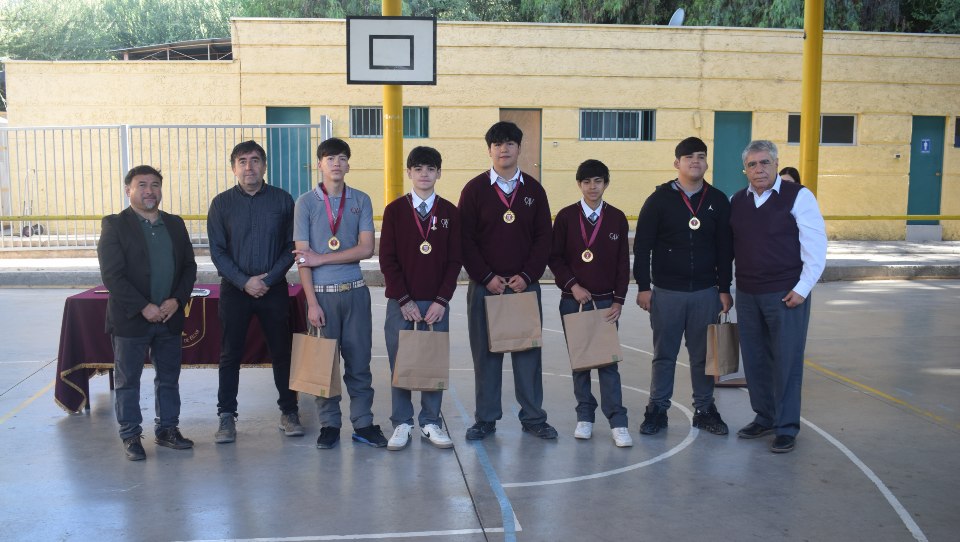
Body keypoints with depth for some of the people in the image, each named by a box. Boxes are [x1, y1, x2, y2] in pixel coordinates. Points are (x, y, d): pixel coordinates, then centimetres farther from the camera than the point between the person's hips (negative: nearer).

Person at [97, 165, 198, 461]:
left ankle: (167, 429, 25)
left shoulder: (175, 224, 10)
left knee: (169, 378, 12)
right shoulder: (114, 225, -5)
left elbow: (189, 266, 9)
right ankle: (130, 436, 17)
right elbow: (112, 275, -12)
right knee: (128, 380, 6)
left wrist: (177, 300, -7)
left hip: (169, 317, 4)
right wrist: (143, 307, -17)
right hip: (131, 319, -4)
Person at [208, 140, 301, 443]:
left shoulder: (282, 200, 2)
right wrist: (244, 282, -11)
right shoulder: (222, 203, 2)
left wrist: (269, 279, -10)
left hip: (274, 288, 0)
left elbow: (291, 246, 1)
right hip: (234, 290, 0)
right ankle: (226, 416, 15)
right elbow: (217, 250, -1)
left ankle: (289, 412, 18)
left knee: (282, 352, 6)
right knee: (230, 355, 5)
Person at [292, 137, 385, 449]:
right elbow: (302, 257, -2)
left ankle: (363, 423, 15)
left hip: (355, 291, 1)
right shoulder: (306, 203, 1)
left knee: (359, 359, 5)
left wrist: (321, 259, -9)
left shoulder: (361, 201, 6)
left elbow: (366, 248, -4)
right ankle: (329, 424, 16)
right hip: (322, 293, -1)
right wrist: (312, 302, -9)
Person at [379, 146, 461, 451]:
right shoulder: (395, 210, 2)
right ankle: (402, 424, 15)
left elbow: (455, 260, 3)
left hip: (436, 303, 1)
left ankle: (431, 423, 16)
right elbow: (387, 259, -2)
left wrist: (442, 300, -7)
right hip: (400, 302, -1)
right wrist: (404, 300, -9)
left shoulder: (449, 212, 5)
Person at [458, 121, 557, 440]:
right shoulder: (474, 189, 2)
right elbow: (466, 240, -2)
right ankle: (486, 419, 15)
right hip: (485, 286, -1)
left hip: (526, 285, 1)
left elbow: (543, 238, 4)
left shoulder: (534, 190, 7)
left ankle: (533, 417, 17)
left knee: (528, 352, 6)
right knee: (486, 353, 5)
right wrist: (487, 277, -10)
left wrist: (527, 276, -7)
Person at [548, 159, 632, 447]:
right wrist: (573, 285, -10)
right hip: (573, 301, 1)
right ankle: (585, 417, 19)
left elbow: (623, 262, 3)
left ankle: (618, 422, -1)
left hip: (605, 302, 0)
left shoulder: (617, 217, 2)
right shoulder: (566, 216, 1)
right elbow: (554, 257, 1)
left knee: (608, 361, -4)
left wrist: (618, 300, -3)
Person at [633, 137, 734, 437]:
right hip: (666, 292, -2)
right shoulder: (660, 198, -1)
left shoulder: (717, 200, 5)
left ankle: (705, 410, 21)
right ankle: (657, 410, 15)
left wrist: (724, 289, 4)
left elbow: (725, 249, 7)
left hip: (706, 292, 2)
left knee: (703, 355, 9)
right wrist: (643, 287, -7)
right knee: (664, 354, 6)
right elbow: (642, 246, -2)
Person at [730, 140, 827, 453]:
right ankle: (764, 418, 26)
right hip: (747, 295, 5)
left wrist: (802, 288, -12)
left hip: (786, 295, -5)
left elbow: (816, 245, -8)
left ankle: (787, 428, 11)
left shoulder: (798, 197, -5)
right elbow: (730, 247, 14)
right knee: (754, 360, 11)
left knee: (786, 362, 0)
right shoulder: (736, 202, 10)